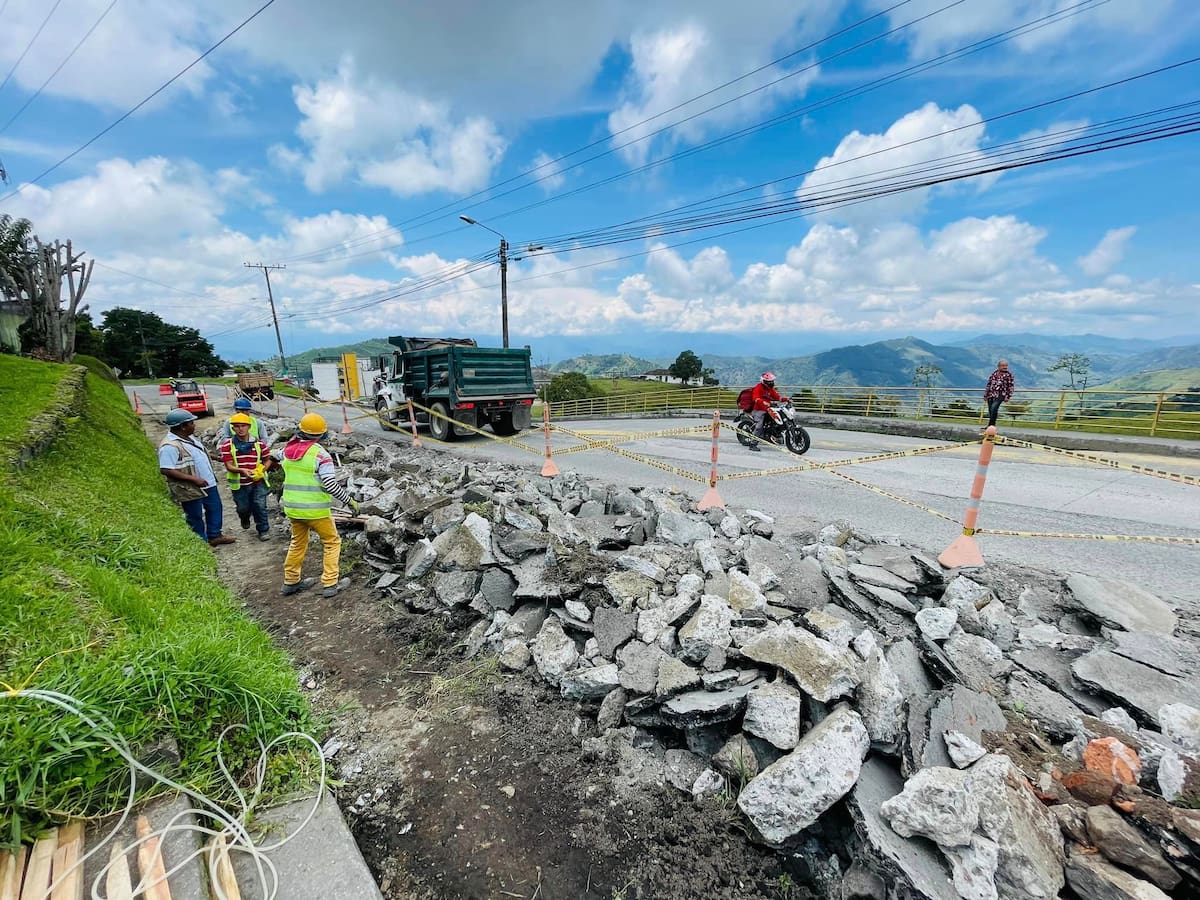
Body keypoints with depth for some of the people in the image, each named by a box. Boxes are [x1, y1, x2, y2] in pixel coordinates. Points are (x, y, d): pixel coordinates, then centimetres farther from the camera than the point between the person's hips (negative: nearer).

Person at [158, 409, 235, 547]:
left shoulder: (188, 438, 5)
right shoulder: (170, 446, -24)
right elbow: (166, 470, -28)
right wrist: (194, 479, -28)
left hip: (207, 483, 9)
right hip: (190, 489, -9)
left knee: (215, 509, 20)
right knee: (196, 517, 7)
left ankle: (214, 536, 35)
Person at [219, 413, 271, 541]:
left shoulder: (259, 443, -2)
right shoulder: (227, 444, -7)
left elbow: (266, 460, 9)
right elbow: (229, 466, -11)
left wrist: (262, 469, -11)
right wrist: (241, 470, -30)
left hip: (258, 482, 0)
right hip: (239, 484, 0)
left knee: (259, 506, -4)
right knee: (243, 508, 13)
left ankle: (264, 529, 14)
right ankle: (245, 518, 49)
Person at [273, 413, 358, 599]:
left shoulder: (288, 449, 2)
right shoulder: (320, 454, -17)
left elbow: (276, 456, 28)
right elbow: (330, 485, -22)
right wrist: (349, 500, -13)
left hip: (292, 507, 6)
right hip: (315, 510, -6)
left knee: (297, 543, 25)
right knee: (332, 543, 9)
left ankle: (290, 582, 34)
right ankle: (330, 584, 7)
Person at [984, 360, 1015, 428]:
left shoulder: (1009, 375, 3)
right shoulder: (994, 373, 15)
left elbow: (1011, 386, 2)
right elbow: (989, 384, 19)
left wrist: (1008, 396, -6)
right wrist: (985, 394, 17)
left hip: (1000, 395, -5)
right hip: (990, 395, 5)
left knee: (993, 408, -22)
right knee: (990, 410, 7)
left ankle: (991, 426, -18)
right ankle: (990, 426, 17)